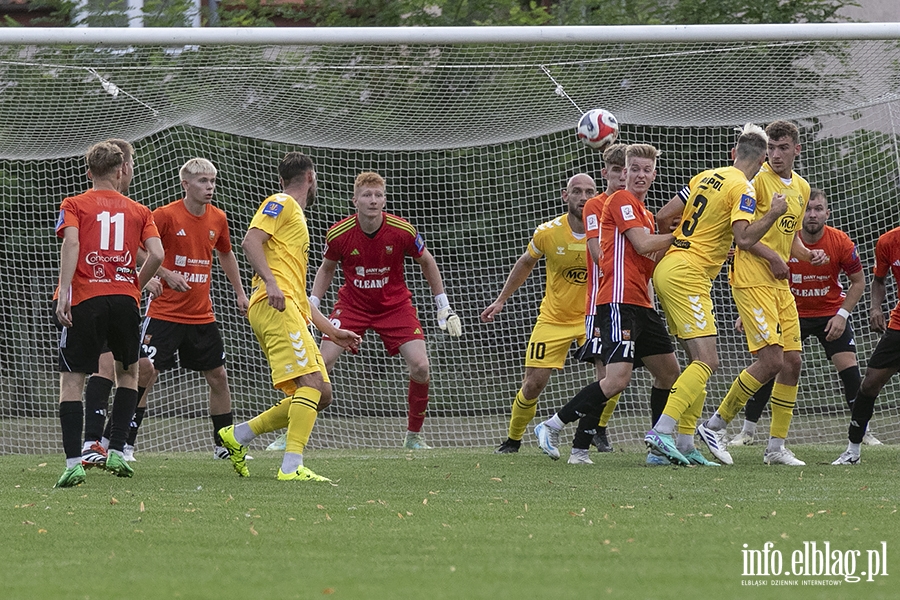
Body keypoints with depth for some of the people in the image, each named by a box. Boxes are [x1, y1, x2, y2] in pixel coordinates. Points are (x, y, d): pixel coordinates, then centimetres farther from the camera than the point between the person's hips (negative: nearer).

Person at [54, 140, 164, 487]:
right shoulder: (138, 211, 14)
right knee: (128, 372, 23)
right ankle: (117, 451, 14)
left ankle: (73, 462, -13)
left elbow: (71, 243, -9)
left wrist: (64, 292, -15)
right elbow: (156, 254, 1)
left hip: (85, 302, -2)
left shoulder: (74, 205, 9)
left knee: (71, 381, 1)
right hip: (125, 300, 2)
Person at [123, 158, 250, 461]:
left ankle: (224, 445, 22)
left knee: (218, 376, 8)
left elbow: (225, 254, 23)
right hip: (165, 310, -5)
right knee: (145, 370, -14)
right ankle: (125, 442, -7)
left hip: (202, 316, 5)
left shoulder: (218, 219, 5)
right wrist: (166, 274, -21)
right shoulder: (165, 215, -12)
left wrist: (240, 293, 23)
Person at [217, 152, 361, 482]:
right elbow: (250, 241, -13)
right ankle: (292, 467, -28)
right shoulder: (282, 204, 4)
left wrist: (331, 331, 31)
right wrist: (270, 281, -25)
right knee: (312, 383, -20)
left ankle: (238, 434, 11)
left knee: (321, 393, 5)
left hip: (292, 310, 10)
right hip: (274, 307, -10)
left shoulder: (296, 219, 32)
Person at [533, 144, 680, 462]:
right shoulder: (621, 200, -4)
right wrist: (677, 236, -3)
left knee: (668, 371, 10)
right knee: (618, 377, -21)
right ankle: (552, 426, -15)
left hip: (641, 304, 10)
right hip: (619, 301, -10)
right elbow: (642, 244, -15)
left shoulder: (645, 214, 25)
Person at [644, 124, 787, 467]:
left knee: (699, 361, 11)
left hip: (668, 268, 9)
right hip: (688, 274, -9)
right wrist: (774, 213, -10)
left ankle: (684, 444, 6)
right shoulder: (742, 188, -8)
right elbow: (743, 238, -21)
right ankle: (661, 433, -26)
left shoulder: (705, 177, 15)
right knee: (706, 361, -14)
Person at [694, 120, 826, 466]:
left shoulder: (801, 188, 15)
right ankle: (715, 426, -3)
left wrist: (809, 255, 5)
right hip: (752, 280, -8)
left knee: (792, 361, 3)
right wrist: (772, 257, -19)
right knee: (771, 360, -15)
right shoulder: (757, 180, -9)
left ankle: (776, 447, 10)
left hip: (781, 284, 8)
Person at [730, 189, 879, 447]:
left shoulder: (841, 242, -16)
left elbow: (858, 281, -4)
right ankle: (747, 431, 2)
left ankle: (863, 432, 4)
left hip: (830, 313, 0)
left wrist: (842, 315, -14)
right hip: (791, 313, 0)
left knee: (849, 367, -10)